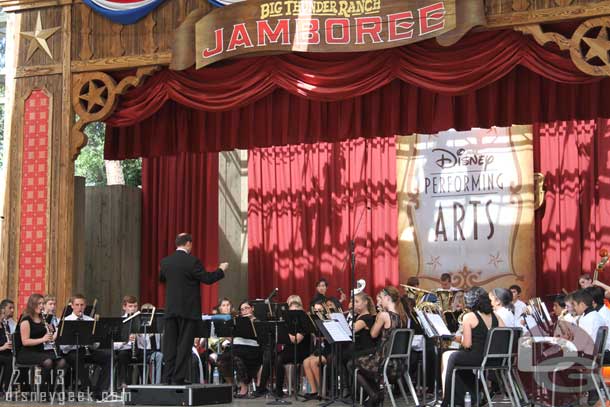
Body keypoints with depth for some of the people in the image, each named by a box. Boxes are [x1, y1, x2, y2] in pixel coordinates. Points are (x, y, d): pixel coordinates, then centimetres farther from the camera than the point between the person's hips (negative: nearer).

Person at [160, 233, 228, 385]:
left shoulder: (165, 262, 5)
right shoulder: (192, 261, -12)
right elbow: (207, 279, -10)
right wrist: (221, 270, 6)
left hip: (170, 310, 5)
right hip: (188, 310, -5)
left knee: (170, 345, 8)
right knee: (184, 345, -1)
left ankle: (168, 378, 6)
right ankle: (178, 379, -4)